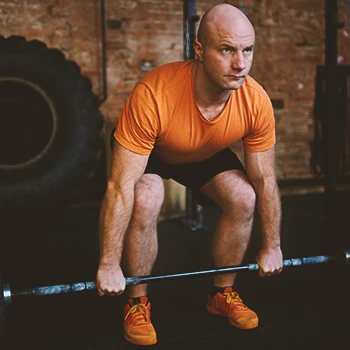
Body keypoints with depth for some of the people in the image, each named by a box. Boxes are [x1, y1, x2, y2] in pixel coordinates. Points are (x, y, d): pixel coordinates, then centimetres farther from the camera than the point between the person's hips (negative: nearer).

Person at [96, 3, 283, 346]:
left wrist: (271, 246, -7)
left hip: (207, 153, 4)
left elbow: (264, 180, -16)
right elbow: (121, 186, -38)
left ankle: (222, 293, 7)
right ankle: (137, 302, -5)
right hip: (146, 150, -3)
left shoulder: (256, 102, -30)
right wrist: (109, 265, -33)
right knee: (145, 203, -30)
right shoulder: (154, 95, -43)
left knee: (244, 199, -16)